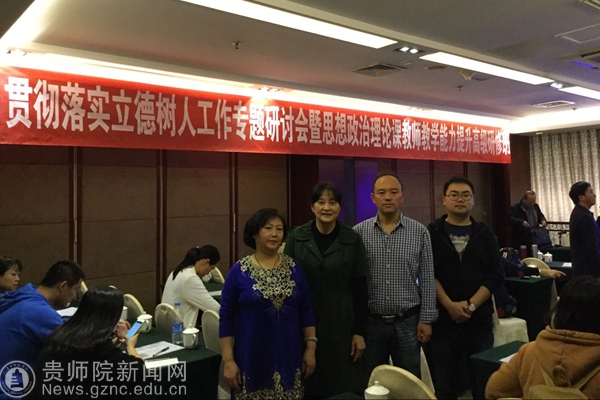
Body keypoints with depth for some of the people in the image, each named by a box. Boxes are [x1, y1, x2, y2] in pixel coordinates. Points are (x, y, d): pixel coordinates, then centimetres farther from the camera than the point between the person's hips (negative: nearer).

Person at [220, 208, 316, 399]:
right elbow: (227, 317, -3)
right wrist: (228, 360, -7)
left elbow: (306, 311, 6)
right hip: (251, 359, -2)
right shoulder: (239, 271, -6)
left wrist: (310, 347, 2)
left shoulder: (294, 268, 1)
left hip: (289, 357, 2)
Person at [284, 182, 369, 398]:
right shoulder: (296, 237, -2)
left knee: (344, 386, 8)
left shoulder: (352, 239, -3)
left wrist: (360, 331, -2)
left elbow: (360, 288, -1)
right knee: (308, 386, 9)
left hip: (341, 322, 0)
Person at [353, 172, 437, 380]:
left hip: (408, 322, 0)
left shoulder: (419, 232, -1)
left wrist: (426, 319, -2)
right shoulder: (358, 232, -2)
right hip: (370, 322, 0)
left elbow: (427, 280, 1)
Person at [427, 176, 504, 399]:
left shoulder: (485, 234, 7)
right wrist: (449, 305, -15)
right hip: (443, 318, -1)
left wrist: (471, 304, -11)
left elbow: (495, 275, 0)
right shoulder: (432, 233, 1)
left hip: (480, 318, 2)